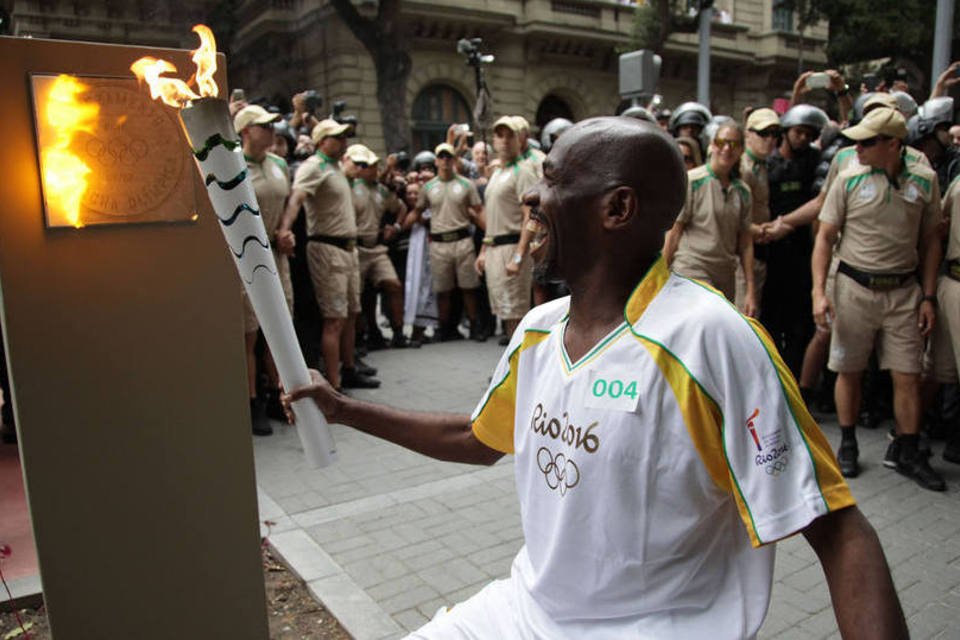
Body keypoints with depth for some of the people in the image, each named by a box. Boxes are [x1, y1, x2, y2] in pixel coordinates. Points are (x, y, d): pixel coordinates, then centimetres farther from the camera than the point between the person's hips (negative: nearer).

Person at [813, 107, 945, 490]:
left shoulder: (924, 181, 2)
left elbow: (930, 241, 7)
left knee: (908, 375, 4)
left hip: (903, 290, 1)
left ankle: (906, 452, 20)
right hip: (855, 287, -1)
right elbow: (825, 237, -3)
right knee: (849, 370, 6)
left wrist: (929, 296, 3)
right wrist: (819, 291, -12)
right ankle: (847, 445, 23)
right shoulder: (849, 180, -4)